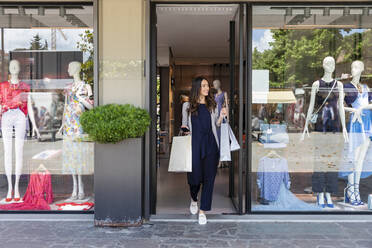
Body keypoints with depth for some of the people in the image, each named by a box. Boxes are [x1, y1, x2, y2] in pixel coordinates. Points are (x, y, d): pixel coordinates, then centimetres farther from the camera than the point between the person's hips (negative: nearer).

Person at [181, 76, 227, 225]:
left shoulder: (212, 105, 12)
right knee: (194, 175, 2)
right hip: (194, 144, -1)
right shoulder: (187, 106, 7)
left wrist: (221, 116, 0)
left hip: (211, 145, 2)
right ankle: (193, 199, 36)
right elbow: (184, 124, 14)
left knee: (209, 177, 0)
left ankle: (203, 211, 11)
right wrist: (184, 129, -7)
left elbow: (216, 124, 17)